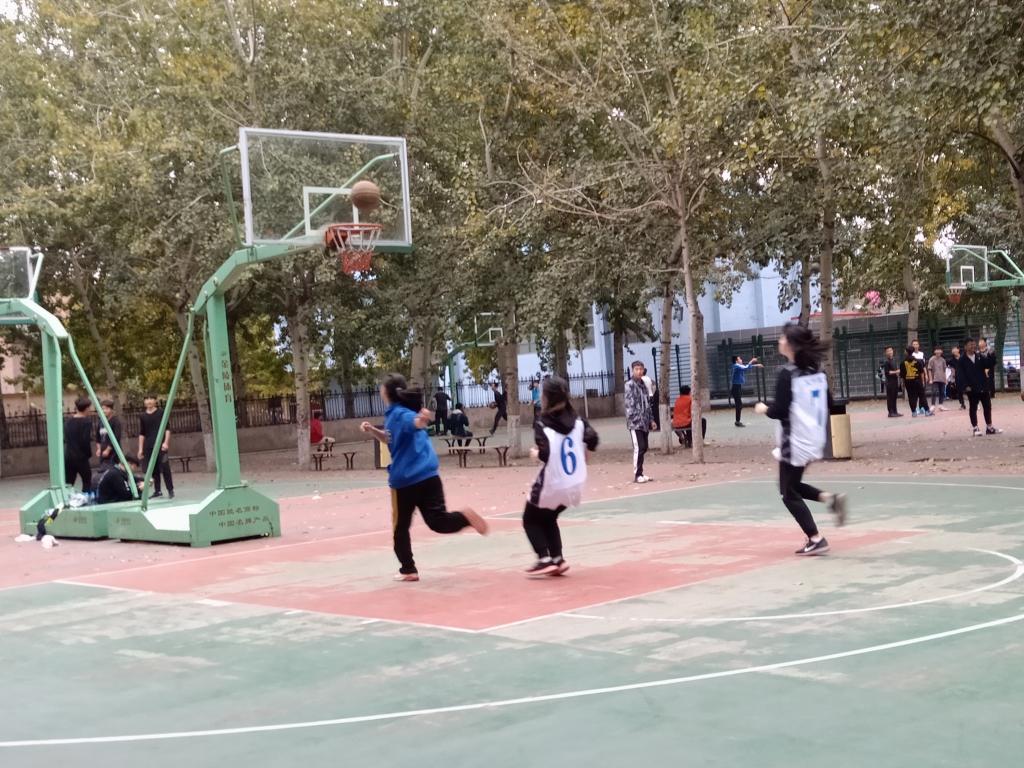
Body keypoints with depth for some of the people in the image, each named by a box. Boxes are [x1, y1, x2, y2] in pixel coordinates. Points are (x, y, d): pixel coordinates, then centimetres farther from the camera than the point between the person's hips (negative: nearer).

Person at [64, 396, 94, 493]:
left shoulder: (68, 421, 9)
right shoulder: (86, 421, -11)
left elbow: (66, 438, 10)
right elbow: (86, 441, -16)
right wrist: (89, 453, -3)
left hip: (68, 456, 6)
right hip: (81, 457, -6)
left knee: (68, 484, 8)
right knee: (87, 482, 7)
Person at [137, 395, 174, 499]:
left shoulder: (161, 412, 1)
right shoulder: (142, 416, 10)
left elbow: (167, 429, -1)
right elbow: (141, 434, 14)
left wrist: (166, 442, -12)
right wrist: (140, 449, 10)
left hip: (160, 444, -3)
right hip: (148, 446, 4)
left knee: (165, 467, -7)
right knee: (153, 469, 5)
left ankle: (170, 490, -1)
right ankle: (157, 490, 12)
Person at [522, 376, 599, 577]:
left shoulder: (542, 424, -15)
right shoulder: (577, 420, 1)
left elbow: (545, 455, -24)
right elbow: (592, 441, -9)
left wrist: (535, 453, -3)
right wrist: (580, 452, 10)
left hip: (551, 485, -6)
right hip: (575, 485, 6)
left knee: (530, 520, 16)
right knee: (548, 519, 25)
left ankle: (545, 560, 2)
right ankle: (557, 559, 13)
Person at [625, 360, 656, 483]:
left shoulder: (643, 385, 17)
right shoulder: (630, 385, -7)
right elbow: (629, 404, -15)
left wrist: (651, 419, 18)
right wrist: (632, 420, -21)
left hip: (644, 423, 8)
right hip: (635, 423, -8)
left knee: (643, 448, 10)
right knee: (639, 448, -11)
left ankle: (640, 473, 18)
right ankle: (637, 475, -7)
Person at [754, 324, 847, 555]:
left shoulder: (787, 375, -17)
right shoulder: (817, 372, 6)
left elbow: (779, 411, -19)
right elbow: (827, 404, 12)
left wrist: (764, 409, 0)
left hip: (795, 442, -8)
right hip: (814, 440, 8)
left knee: (789, 493, 5)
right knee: (794, 485, 24)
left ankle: (816, 540, 1)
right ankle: (829, 498, 2)